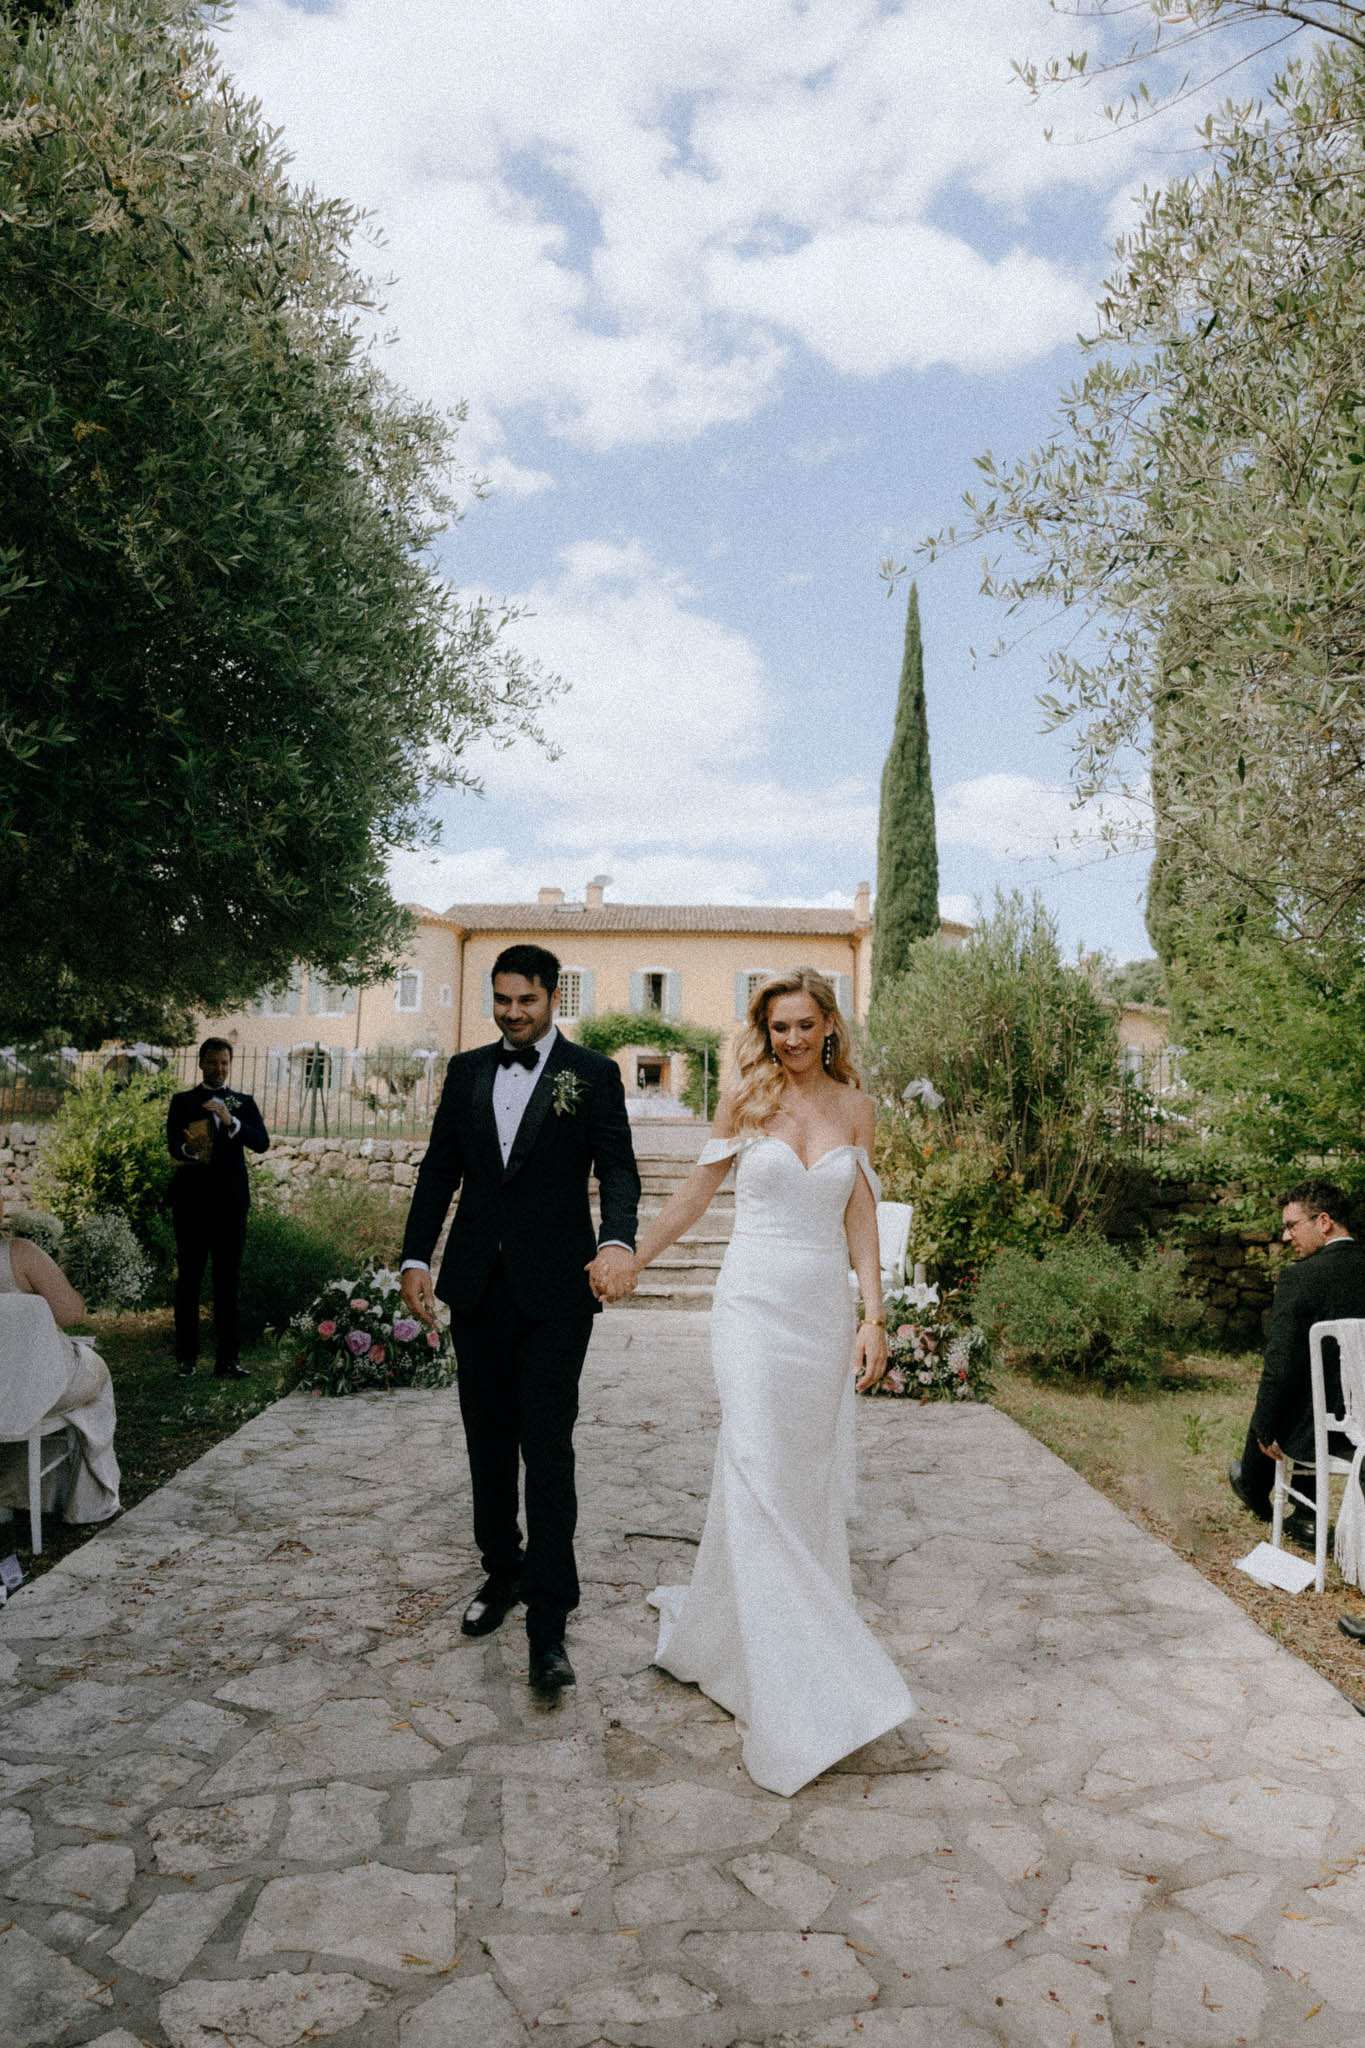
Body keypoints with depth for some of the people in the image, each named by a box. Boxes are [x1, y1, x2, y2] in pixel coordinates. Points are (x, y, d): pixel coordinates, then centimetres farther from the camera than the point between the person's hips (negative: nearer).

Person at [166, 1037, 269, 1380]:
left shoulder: (243, 1103, 11)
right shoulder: (183, 1102, 7)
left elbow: (262, 1143, -4)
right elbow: (173, 1147, -6)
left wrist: (231, 1122, -19)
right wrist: (189, 1147, -29)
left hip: (231, 1200, 1)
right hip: (191, 1199, -1)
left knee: (228, 1279, 1)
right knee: (189, 1279, 3)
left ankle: (228, 1357, 2)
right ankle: (186, 1356, 9)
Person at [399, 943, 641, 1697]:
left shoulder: (592, 1073, -2)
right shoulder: (466, 1070, 10)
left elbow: (617, 1167, -9)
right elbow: (439, 1169, 11)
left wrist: (618, 1242, -28)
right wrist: (415, 1256, 3)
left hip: (556, 1288, -4)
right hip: (477, 1285, 5)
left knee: (547, 1446, -6)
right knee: (488, 1439, 14)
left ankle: (548, 1620, 0)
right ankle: (502, 1570, 32)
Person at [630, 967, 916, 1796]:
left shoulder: (854, 1107, 6)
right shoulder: (746, 1099, -1)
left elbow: (861, 1219, 6)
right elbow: (694, 1195, 8)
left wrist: (873, 1318, 0)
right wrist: (627, 1263, 10)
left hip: (826, 1307, 3)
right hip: (755, 1300, -3)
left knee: (810, 1480, 9)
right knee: (759, 1475, -11)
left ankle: (722, 1630, 31)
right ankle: (796, 1702, -5)